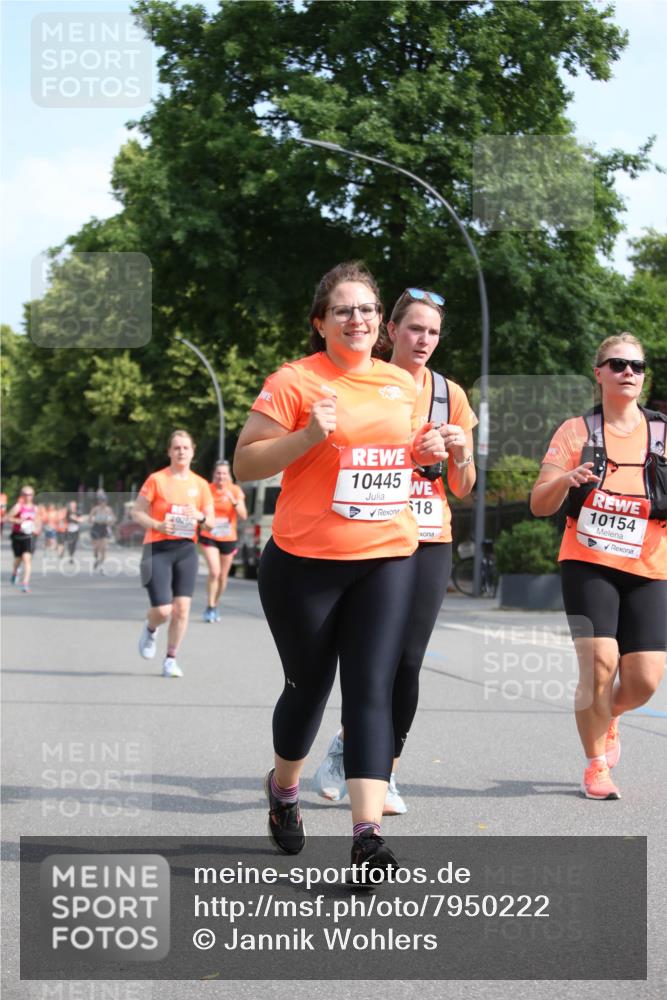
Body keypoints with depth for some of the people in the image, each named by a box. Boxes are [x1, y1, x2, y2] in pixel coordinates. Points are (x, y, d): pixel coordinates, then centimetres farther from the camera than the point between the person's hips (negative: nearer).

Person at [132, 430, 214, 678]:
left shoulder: (200, 485, 8)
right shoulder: (156, 480, -2)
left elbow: (211, 522, 10)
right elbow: (136, 513, -2)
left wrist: (200, 517, -12)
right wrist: (158, 525, -18)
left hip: (186, 549, 3)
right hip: (158, 549, -3)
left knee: (182, 609, -4)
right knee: (163, 610, -9)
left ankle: (171, 659, 10)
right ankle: (150, 629, 28)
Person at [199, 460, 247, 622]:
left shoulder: (235, 490, -5)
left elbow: (243, 516, -13)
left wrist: (233, 500, -26)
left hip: (228, 539, 2)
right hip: (209, 537, -2)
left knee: (223, 576, 11)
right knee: (214, 571, -19)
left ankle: (215, 606, 32)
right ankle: (210, 608, -7)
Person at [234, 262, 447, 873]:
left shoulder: (402, 384, 11)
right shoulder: (294, 381, -7)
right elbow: (244, 463, -7)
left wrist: (425, 452, 5)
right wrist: (307, 436, -22)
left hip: (387, 557, 3)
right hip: (306, 562, -3)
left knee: (372, 691, -7)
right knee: (309, 685, 12)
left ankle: (367, 833, -12)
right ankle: (284, 788, 40)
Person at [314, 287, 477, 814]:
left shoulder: (451, 394, 9)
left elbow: (463, 489, 11)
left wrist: (461, 452, -9)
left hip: (431, 542, 2)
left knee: (407, 661, -5)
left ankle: (386, 772, 10)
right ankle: (346, 744, 18)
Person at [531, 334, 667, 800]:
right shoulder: (578, 431, 3)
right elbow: (539, 504, 0)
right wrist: (566, 479, -21)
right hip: (589, 565, -2)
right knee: (600, 663, -17)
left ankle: (607, 718, 30)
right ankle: (597, 766, 6)